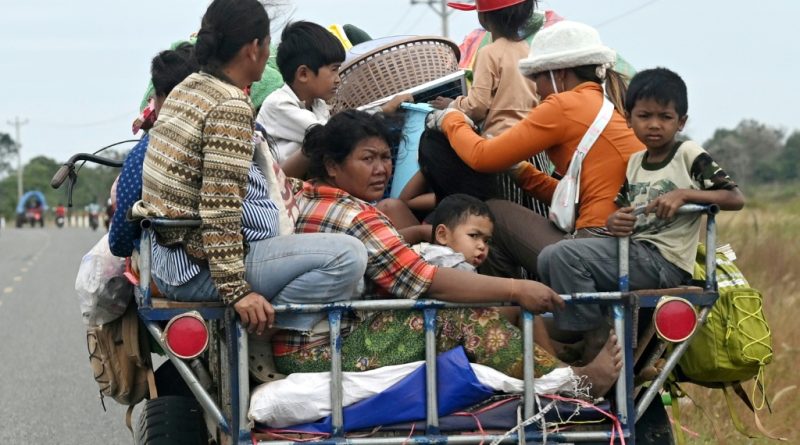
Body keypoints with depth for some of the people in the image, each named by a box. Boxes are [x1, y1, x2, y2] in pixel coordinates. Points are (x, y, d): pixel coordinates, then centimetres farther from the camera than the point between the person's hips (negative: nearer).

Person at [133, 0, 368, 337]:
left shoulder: (187, 88, 14)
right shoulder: (231, 107, -15)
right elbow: (220, 210, -23)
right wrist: (236, 291, -24)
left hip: (170, 265, 10)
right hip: (200, 269, -10)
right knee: (348, 256, -21)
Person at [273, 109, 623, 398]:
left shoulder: (306, 199, 10)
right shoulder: (355, 217, -20)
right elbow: (427, 282, -24)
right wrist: (516, 289, -21)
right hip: (325, 355, -11)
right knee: (468, 318, -15)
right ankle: (577, 382, -8)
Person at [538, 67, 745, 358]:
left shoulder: (688, 155, -2)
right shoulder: (635, 162, 18)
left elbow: (735, 199, -9)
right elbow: (621, 211, 16)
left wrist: (683, 194, -22)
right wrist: (613, 222, -9)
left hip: (665, 262, -8)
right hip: (633, 252, 8)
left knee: (564, 255, -21)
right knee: (549, 259, -2)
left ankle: (596, 349, -17)